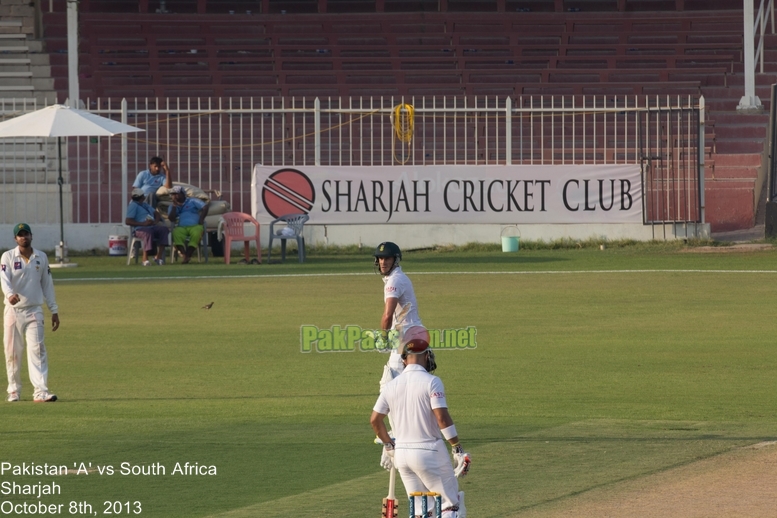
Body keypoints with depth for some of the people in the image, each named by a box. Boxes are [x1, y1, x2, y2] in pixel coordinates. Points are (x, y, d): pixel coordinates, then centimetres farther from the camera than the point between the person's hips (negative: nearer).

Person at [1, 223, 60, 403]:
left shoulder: (41, 257, 7)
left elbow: (47, 285, 12)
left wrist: (54, 310, 10)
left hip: (34, 311, 1)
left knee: (37, 349, -11)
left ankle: (41, 391, -17)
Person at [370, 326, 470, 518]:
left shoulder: (391, 385, 6)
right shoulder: (431, 382, -10)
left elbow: (375, 420, 13)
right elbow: (442, 418, -18)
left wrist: (388, 445, 27)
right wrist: (458, 449, -13)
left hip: (402, 453, 6)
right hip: (429, 452, -5)